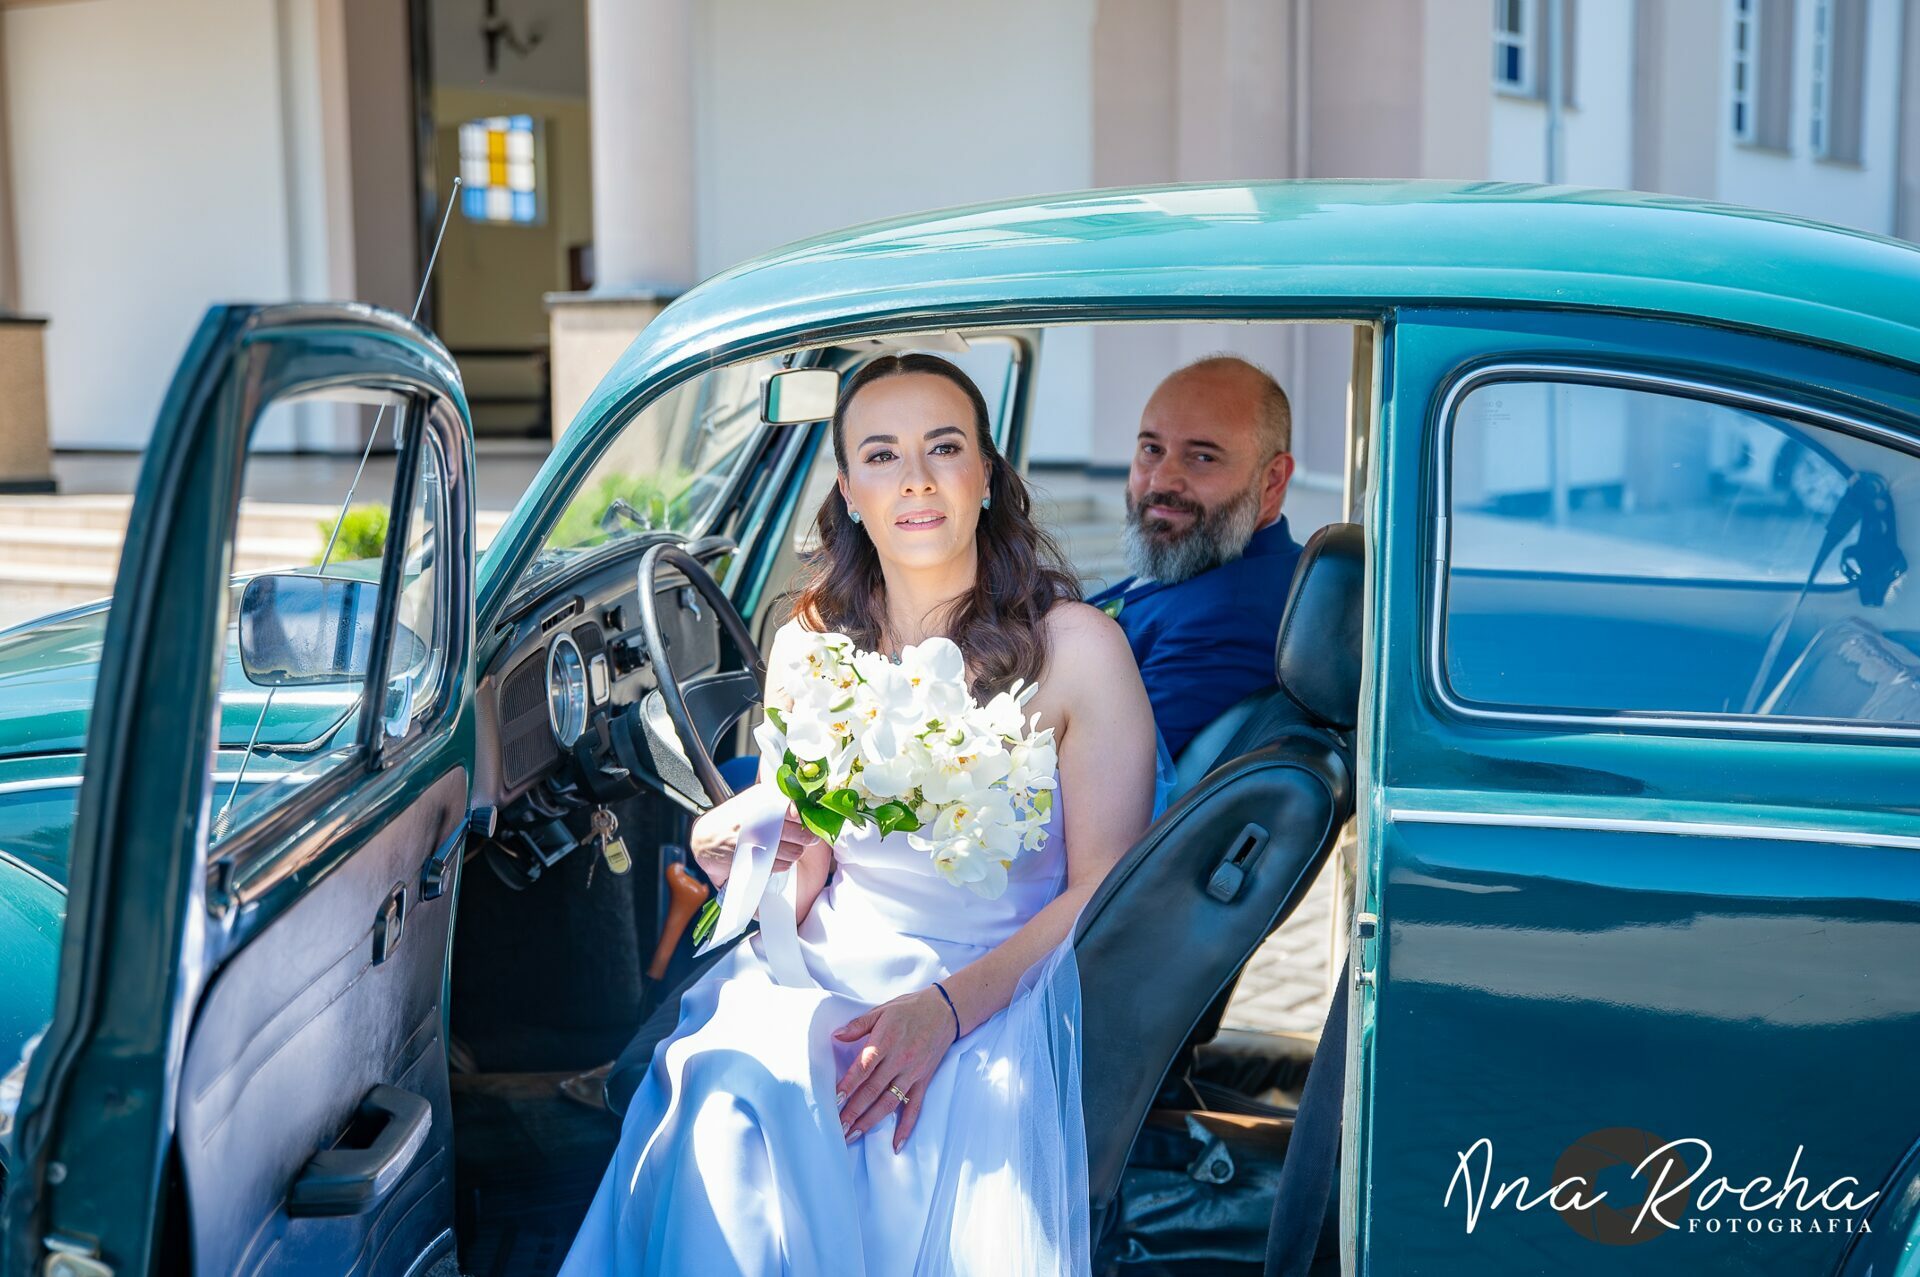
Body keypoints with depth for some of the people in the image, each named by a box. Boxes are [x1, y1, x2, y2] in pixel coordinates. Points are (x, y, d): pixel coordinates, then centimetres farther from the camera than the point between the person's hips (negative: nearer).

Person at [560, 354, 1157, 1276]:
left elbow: (1106, 891, -7)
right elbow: (800, 892, 7)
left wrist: (949, 1006, -21)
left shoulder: (1075, 647, -6)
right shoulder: (810, 646, 5)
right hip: (831, 969, 3)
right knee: (728, 1090, -29)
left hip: (1009, 987, -2)